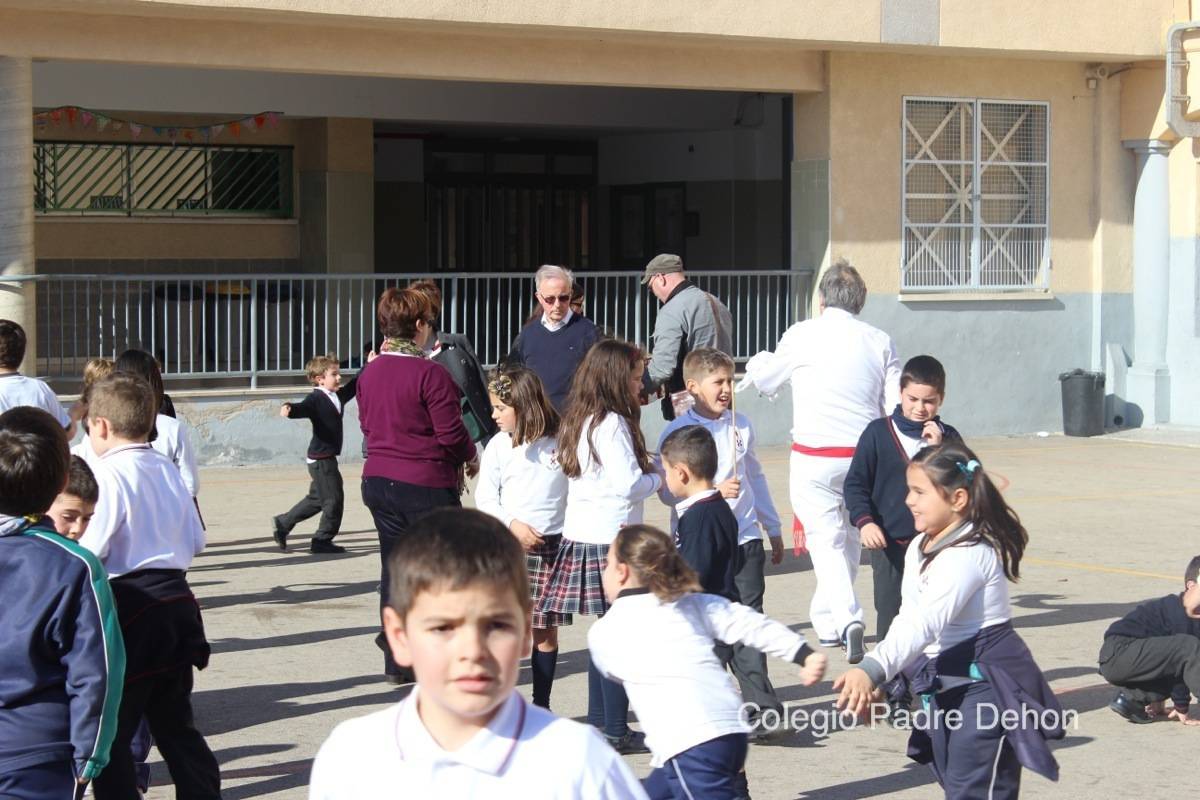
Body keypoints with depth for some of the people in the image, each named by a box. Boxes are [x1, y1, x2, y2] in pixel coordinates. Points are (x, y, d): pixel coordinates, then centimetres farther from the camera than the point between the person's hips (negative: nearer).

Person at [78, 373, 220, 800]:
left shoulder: (108, 474, -13)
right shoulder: (168, 470, 8)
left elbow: (90, 551, -18)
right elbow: (196, 542, 12)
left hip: (131, 606, -7)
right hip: (176, 600, 8)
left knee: (110, 729, 1)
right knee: (175, 723, 18)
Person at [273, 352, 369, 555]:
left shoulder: (338, 396, 10)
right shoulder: (316, 398, -16)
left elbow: (354, 385, 25)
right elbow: (303, 408, -34)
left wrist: (368, 366, 28)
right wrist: (289, 409, -55)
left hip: (327, 458, 9)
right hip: (320, 458, -9)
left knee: (316, 499, 19)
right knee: (334, 498, -5)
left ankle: (282, 523, 31)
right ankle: (322, 540, 6)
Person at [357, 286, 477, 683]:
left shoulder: (369, 372, 5)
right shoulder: (430, 374, -17)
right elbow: (450, 432, -15)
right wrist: (470, 457, 5)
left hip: (378, 480, 7)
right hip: (426, 484, -7)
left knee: (394, 570, 13)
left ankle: (397, 662, 16)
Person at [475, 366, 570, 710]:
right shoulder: (498, 446, 2)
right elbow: (485, 498, 2)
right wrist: (513, 524, -13)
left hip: (553, 543, 0)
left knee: (546, 629, 5)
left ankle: (541, 704, 16)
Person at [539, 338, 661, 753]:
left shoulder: (582, 420, 14)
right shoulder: (612, 424, -15)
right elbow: (628, 484, -19)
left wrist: (649, 466, 13)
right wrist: (658, 477, 0)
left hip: (583, 534, 9)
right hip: (611, 537, -9)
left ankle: (598, 721, 21)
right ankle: (615, 731, -1)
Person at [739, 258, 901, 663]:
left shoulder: (803, 335, -4)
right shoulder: (879, 341, 3)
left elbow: (765, 381, 12)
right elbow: (898, 405, 1)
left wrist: (757, 363, 35)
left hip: (815, 456, -3)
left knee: (826, 540, -4)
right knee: (850, 539, 18)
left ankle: (847, 618, -23)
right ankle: (828, 621, 28)